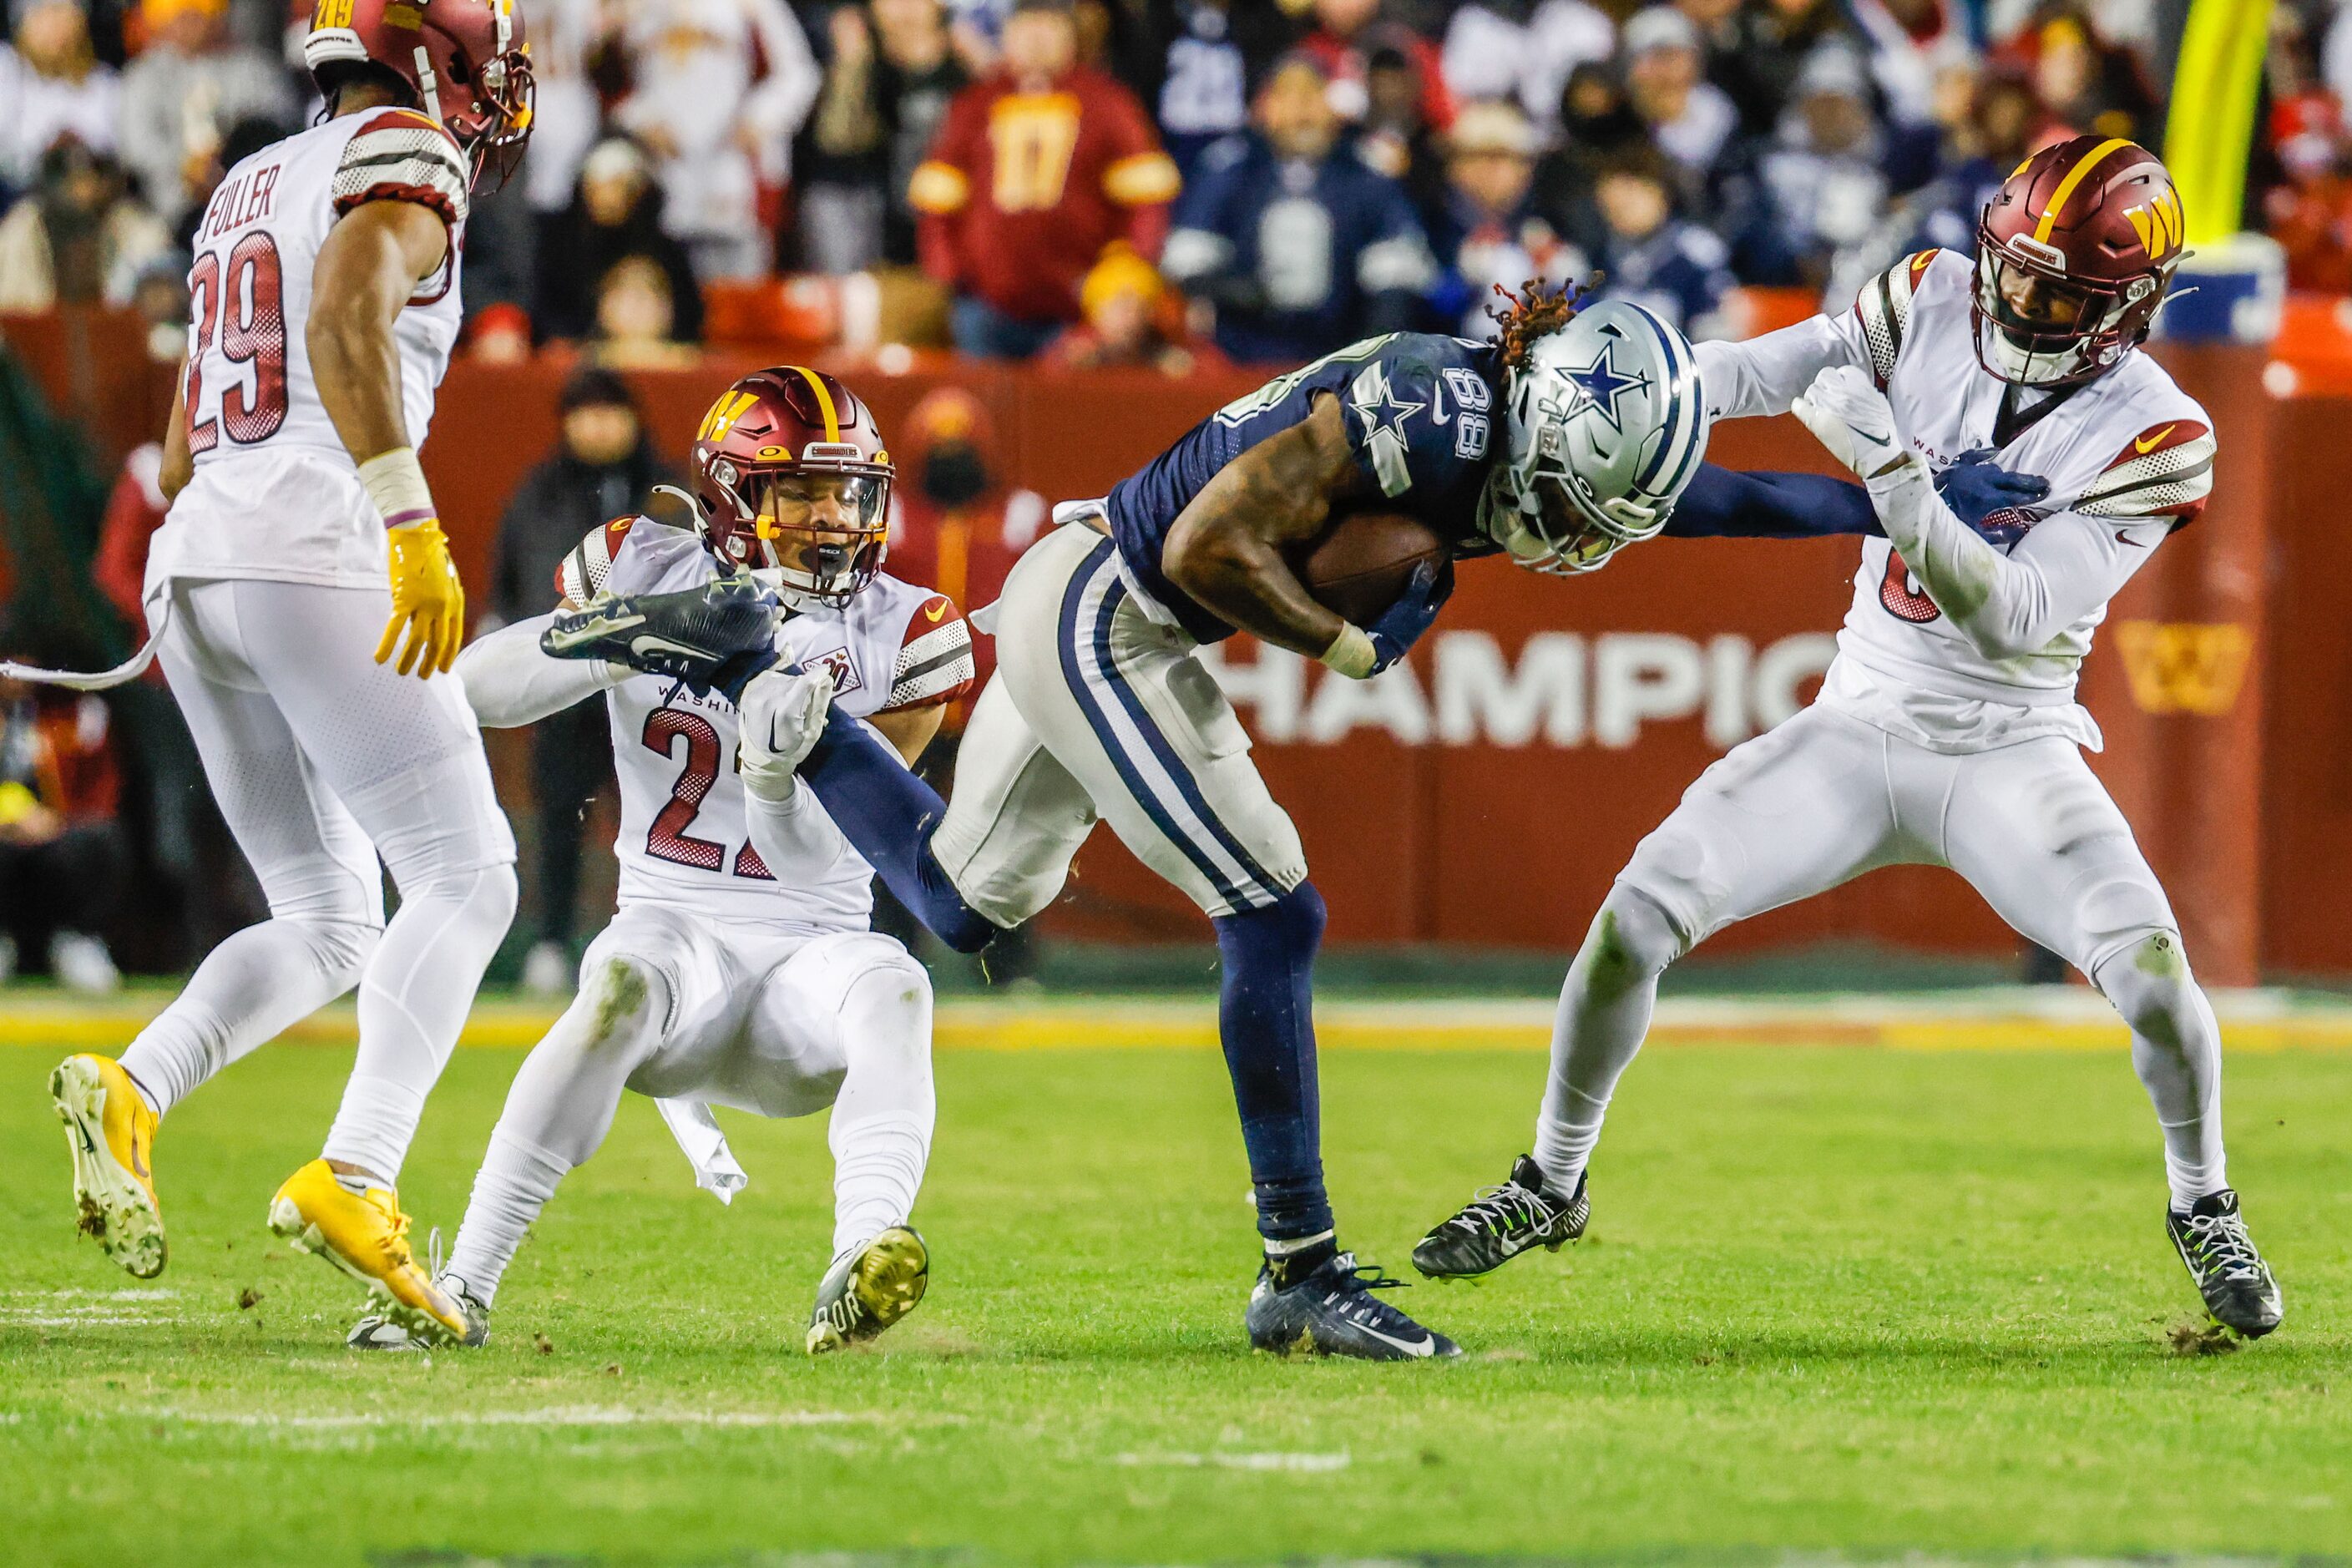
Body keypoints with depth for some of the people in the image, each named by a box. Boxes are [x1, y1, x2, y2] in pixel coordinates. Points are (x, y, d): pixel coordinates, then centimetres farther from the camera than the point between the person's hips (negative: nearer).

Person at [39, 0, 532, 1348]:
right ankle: (355, 1182, -20)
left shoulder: (247, 192, 25)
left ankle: (133, 1093, -11)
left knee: (328, 929, 13)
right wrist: (412, 523, -28)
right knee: (465, 881, -5)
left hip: (194, 565, 8)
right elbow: (348, 321, -22)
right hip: (315, 552, -8)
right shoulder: (403, 161, -1)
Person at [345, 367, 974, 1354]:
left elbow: (816, 858, -6)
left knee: (891, 988, -34)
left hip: (811, 945, 1)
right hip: (676, 927, -1)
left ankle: (857, 1277, -54)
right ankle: (464, 1286, -38)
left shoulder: (898, 635, 1)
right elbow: (482, 686, -8)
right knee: (623, 989, -36)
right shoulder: (650, 574, 4)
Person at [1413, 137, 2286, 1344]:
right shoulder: (1935, 302, -5)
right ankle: (1550, 1186, 10)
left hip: (2009, 752, -3)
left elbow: (2014, 618, -25)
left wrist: (1893, 475, -35)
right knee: (1641, 907, -10)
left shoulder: (2152, 437, -16)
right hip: (1858, 730, 3)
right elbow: (1758, 372, -14)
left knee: (2149, 966, -22)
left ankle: (2204, 1213, 6)